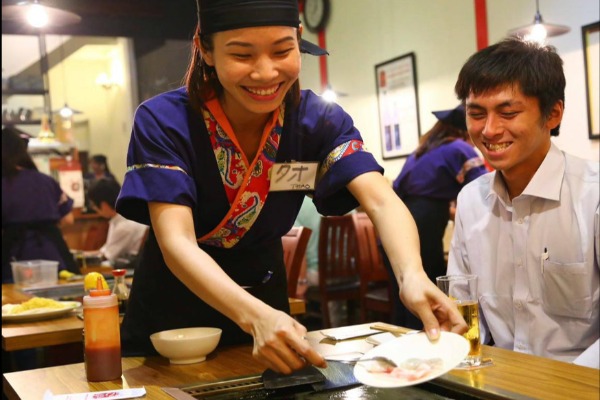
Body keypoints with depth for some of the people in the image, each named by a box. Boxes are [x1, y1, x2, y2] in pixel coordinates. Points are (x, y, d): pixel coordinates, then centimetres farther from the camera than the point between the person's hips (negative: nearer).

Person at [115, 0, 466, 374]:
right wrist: (255, 316, -50)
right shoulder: (163, 122, -23)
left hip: (265, 300, 2)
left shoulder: (319, 120, -15)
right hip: (170, 319, -2)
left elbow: (381, 201, -27)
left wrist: (412, 275, -49)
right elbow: (176, 242, -32)